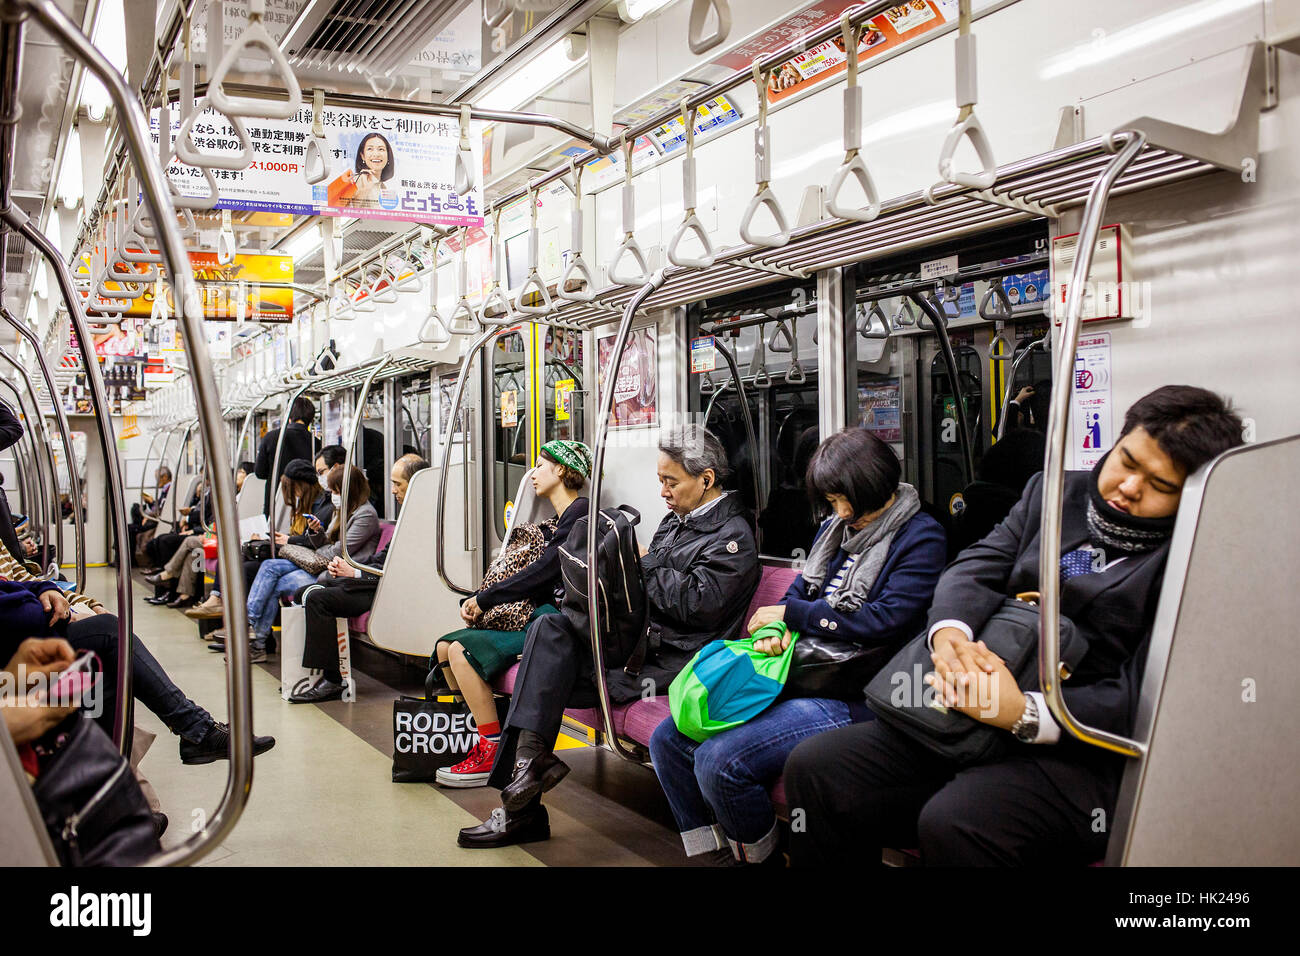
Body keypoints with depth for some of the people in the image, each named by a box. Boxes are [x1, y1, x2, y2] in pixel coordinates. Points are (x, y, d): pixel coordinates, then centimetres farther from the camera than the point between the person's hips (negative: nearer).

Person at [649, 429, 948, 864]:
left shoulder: (921, 536, -6)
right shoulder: (834, 527, 17)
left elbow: (887, 620, -17)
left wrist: (789, 614, -9)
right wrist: (775, 630, -6)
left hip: (850, 698, -8)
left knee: (719, 761, -27)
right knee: (668, 739, -2)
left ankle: (762, 858, 0)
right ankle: (715, 852, 10)